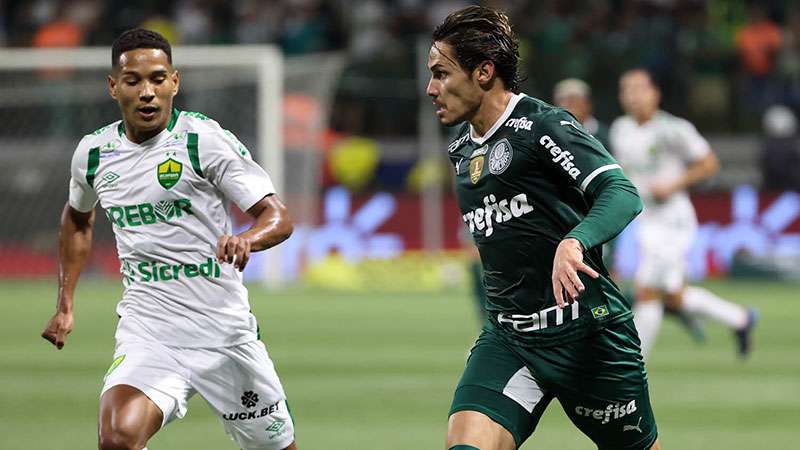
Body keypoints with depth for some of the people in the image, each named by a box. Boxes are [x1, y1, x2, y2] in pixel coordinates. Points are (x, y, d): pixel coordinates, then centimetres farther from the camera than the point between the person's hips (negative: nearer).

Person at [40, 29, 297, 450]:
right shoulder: (92, 152, 4)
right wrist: (65, 305, 21)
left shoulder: (205, 139, -10)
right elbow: (78, 218, 26)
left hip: (224, 331, -2)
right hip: (146, 332, 2)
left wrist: (246, 240, -34)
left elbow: (278, 218, -12)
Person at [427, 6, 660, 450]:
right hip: (507, 338, 6)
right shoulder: (461, 150, 14)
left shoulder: (542, 125, -11)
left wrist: (574, 242, -40)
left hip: (587, 333, -6)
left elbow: (622, 194, -22)